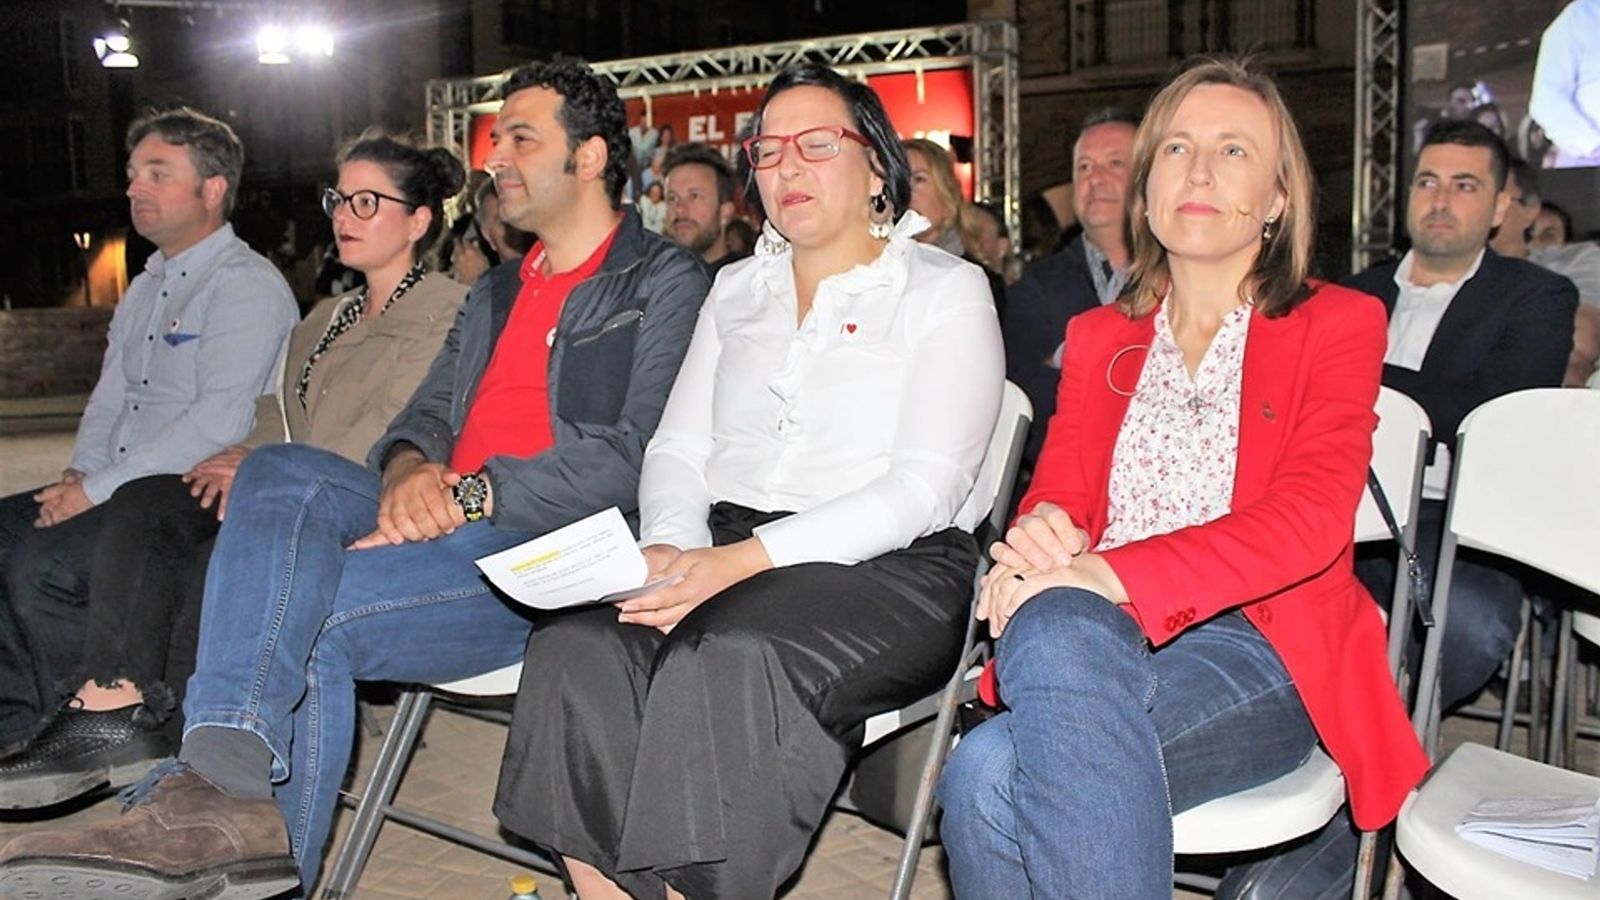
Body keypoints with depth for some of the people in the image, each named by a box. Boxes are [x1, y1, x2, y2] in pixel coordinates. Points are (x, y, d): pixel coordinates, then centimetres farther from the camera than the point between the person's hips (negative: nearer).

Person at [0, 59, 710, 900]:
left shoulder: (664, 283, 3)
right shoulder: (495, 293, 30)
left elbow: (637, 459, -11)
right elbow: (430, 411, 21)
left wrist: (469, 495, -16)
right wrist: (408, 468, -5)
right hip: (443, 521, 7)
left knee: (307, 616, -26)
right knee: (283, 473, -23)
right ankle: (227, 784, -35)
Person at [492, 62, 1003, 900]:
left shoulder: (946, 289, 3)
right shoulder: (736, 289, 21)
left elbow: (924, 489, -9)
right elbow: (677, 447, 15)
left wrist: (747, 557, -20)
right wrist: (670, 546, -9)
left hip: (888, 568, -4)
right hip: (724, 554, 5)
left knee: (728, 661, -35)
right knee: (575, 651, -25)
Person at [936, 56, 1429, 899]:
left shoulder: (1337, 323, 7)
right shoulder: (1097, 336, 21)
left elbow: (1310, 519, -8)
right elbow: (1057, 490, 13)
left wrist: (1116, 575, -23)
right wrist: (1039, 532, -15)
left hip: (1259, 646, -4)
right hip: (1097, 637, 4)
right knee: (1053, 631, -36)